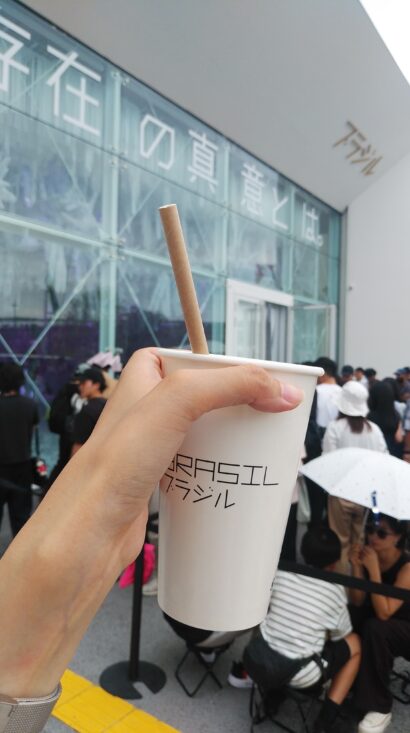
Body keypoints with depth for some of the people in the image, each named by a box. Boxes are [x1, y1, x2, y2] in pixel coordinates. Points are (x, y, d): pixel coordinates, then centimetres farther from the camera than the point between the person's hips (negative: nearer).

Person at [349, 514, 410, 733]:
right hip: (381, 628, 6)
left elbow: (384, 613, -32)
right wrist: (356, 566, -25)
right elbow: (358, 603, -11)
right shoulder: (368, 554, -11)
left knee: (375, 628, -34)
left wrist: (374, 569, -37)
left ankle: (379, 708, -17)